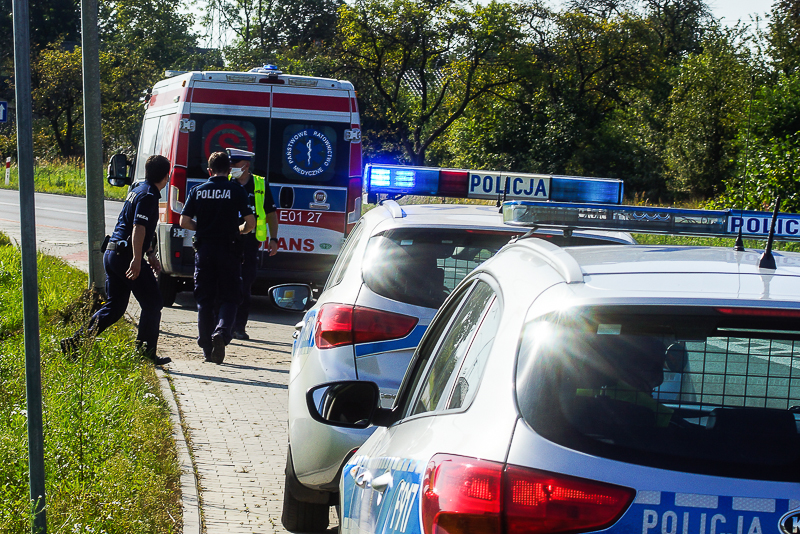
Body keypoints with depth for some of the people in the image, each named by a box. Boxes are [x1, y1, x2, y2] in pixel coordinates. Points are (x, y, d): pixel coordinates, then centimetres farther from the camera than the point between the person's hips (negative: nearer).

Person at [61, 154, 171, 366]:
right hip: (126, 255, -9)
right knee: (152, 304, 1)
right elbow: (138, 228, -23)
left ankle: (75, 343, 5)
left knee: (114, 307, 13)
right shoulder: (148, 196, -12)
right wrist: (137, 259, -29)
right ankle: (146, 354, 4)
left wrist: (150, 255, 29)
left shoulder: (138, 189, 19)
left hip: (112, 253, 9)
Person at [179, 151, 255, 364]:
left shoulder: (197, 191, 4)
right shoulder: (236, 191, -2)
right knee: (230, 298, 5)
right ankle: (221, 332, -21)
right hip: (228, 249, -2)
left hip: (204, 249, 2)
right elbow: (250, 222, -6)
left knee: (204, 300, 9)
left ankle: (207, 348, 10)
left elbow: (184, 222, 2)